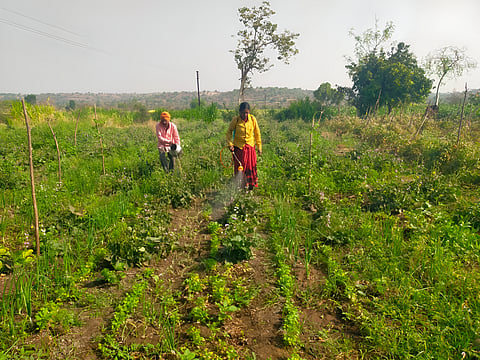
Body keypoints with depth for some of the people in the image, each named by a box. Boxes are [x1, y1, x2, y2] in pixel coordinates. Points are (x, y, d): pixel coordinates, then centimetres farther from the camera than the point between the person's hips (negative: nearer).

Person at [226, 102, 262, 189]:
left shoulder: (252, 119, -6)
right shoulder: (235, 120, -12)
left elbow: (257, 133, 4)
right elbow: (229, 132, 0)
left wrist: (259, 147, 6)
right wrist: (230, 144, -12)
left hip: (250, 147, 2)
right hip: (238, 147, -2)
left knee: (251, 167, 6)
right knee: (239, 168, 3)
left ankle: (251, 187, 21)